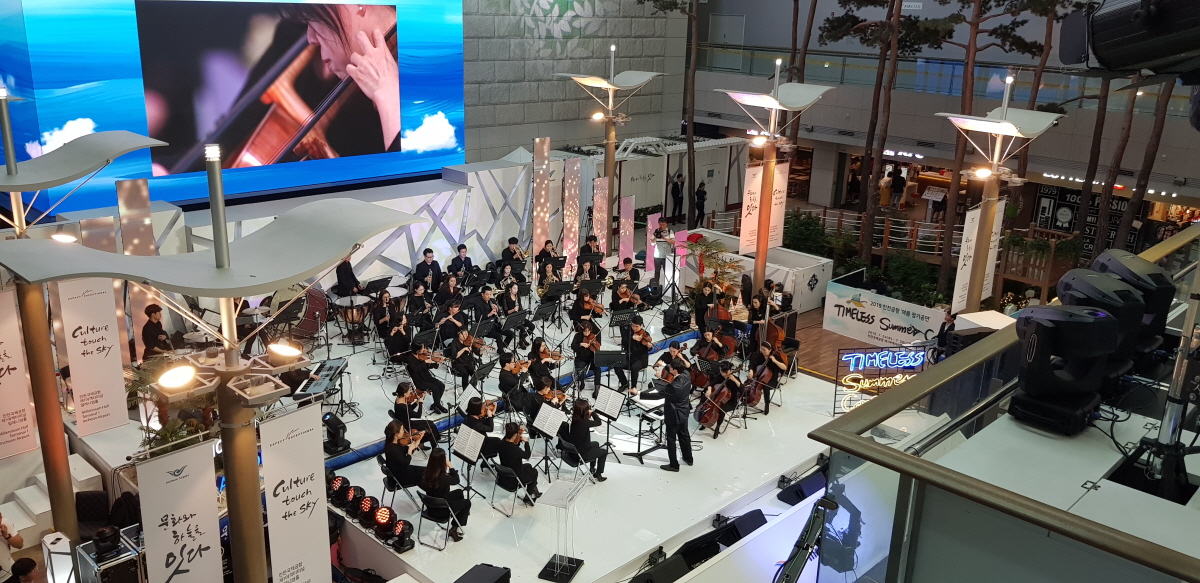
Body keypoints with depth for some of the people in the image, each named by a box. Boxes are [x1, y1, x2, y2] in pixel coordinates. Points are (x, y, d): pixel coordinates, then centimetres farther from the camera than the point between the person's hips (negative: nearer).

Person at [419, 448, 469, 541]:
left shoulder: (426, 473, -15)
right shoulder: (443, 478, -32)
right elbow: (456, 480, -13)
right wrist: (450, 466, -7)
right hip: (441, 510, -6)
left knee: (459, 492, 25)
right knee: (467, 502, 18)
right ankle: (454, 529, 19)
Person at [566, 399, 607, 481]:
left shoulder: (575, 419, -8)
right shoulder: (584, 422, -31)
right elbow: (599, 422, -17)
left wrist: (589, 414, -7)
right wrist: (592, 412, -6)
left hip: (574, 450, 8)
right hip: (581, 454, -8)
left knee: (596, 444, 33)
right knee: (604, 452, 17)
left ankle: (592, 468, 47)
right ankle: (598, 475, 28)